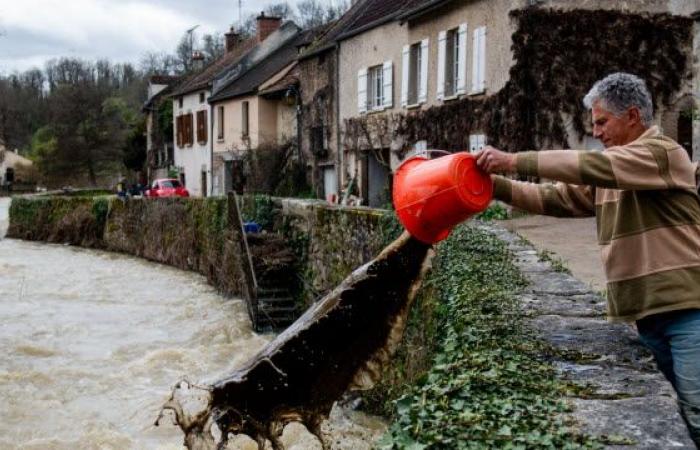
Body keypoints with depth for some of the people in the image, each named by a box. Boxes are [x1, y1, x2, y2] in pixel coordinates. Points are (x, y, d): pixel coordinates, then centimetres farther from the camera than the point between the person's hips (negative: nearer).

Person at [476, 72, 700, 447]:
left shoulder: (663, 153, -9)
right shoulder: (609, 174, 18)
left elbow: (590, 165, -22)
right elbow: (554, 198, 11)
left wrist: (514, 161, -22)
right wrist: (497, 185, -1)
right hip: (648, 310, 8)